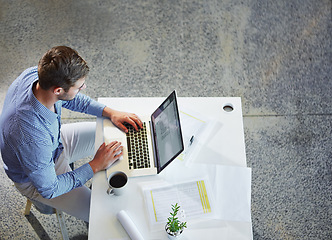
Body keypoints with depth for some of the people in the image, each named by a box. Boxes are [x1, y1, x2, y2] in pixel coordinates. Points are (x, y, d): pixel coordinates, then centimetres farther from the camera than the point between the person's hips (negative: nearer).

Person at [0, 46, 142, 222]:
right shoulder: (31, 138, -46)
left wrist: (110, 112, -11)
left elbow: (70, 99, -2)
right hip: (35, 177, -7)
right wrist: (95, 166, -24)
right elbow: (48, 189, -28)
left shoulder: (35, 74, -25)